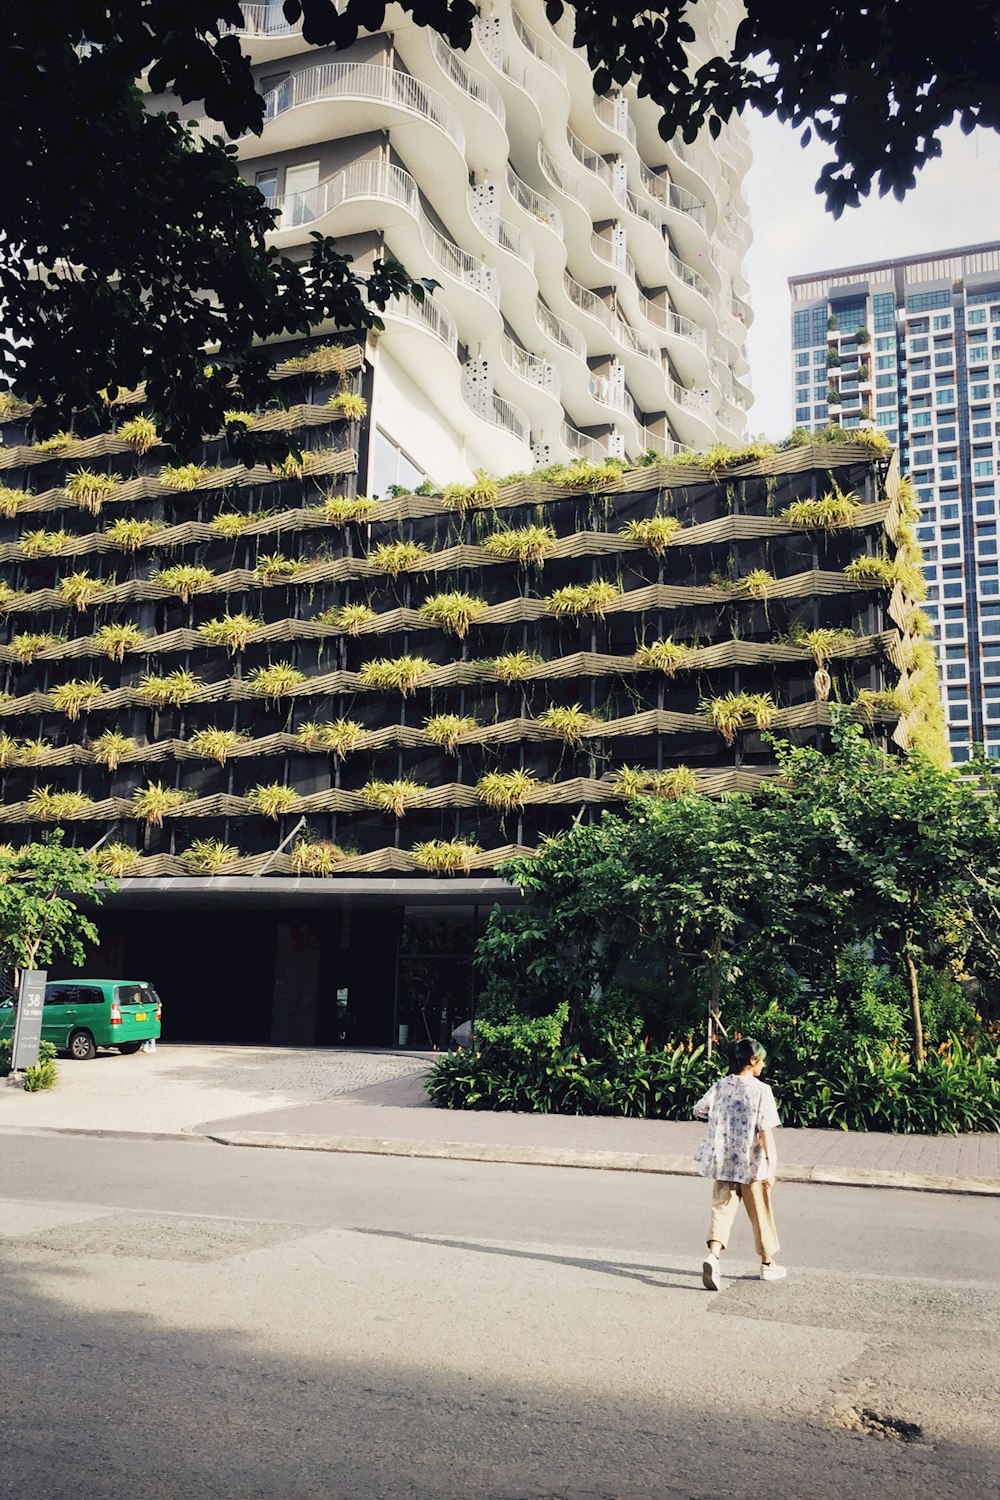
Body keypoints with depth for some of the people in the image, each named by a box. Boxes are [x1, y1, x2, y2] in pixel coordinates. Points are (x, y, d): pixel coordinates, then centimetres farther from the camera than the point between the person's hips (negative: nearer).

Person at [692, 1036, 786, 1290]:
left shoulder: (720, 1086, 1)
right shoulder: (761, 1090, -12)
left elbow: (698, 1111, 12)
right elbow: (765, 1131, -16)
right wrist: (771, 1164, -15)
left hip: (723, 1162, 3)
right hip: (752, 1164, -3)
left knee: (722, 1209, 5)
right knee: (760, 1213, 14)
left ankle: (713, 1255, -18)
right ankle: (768, 1264, 29)